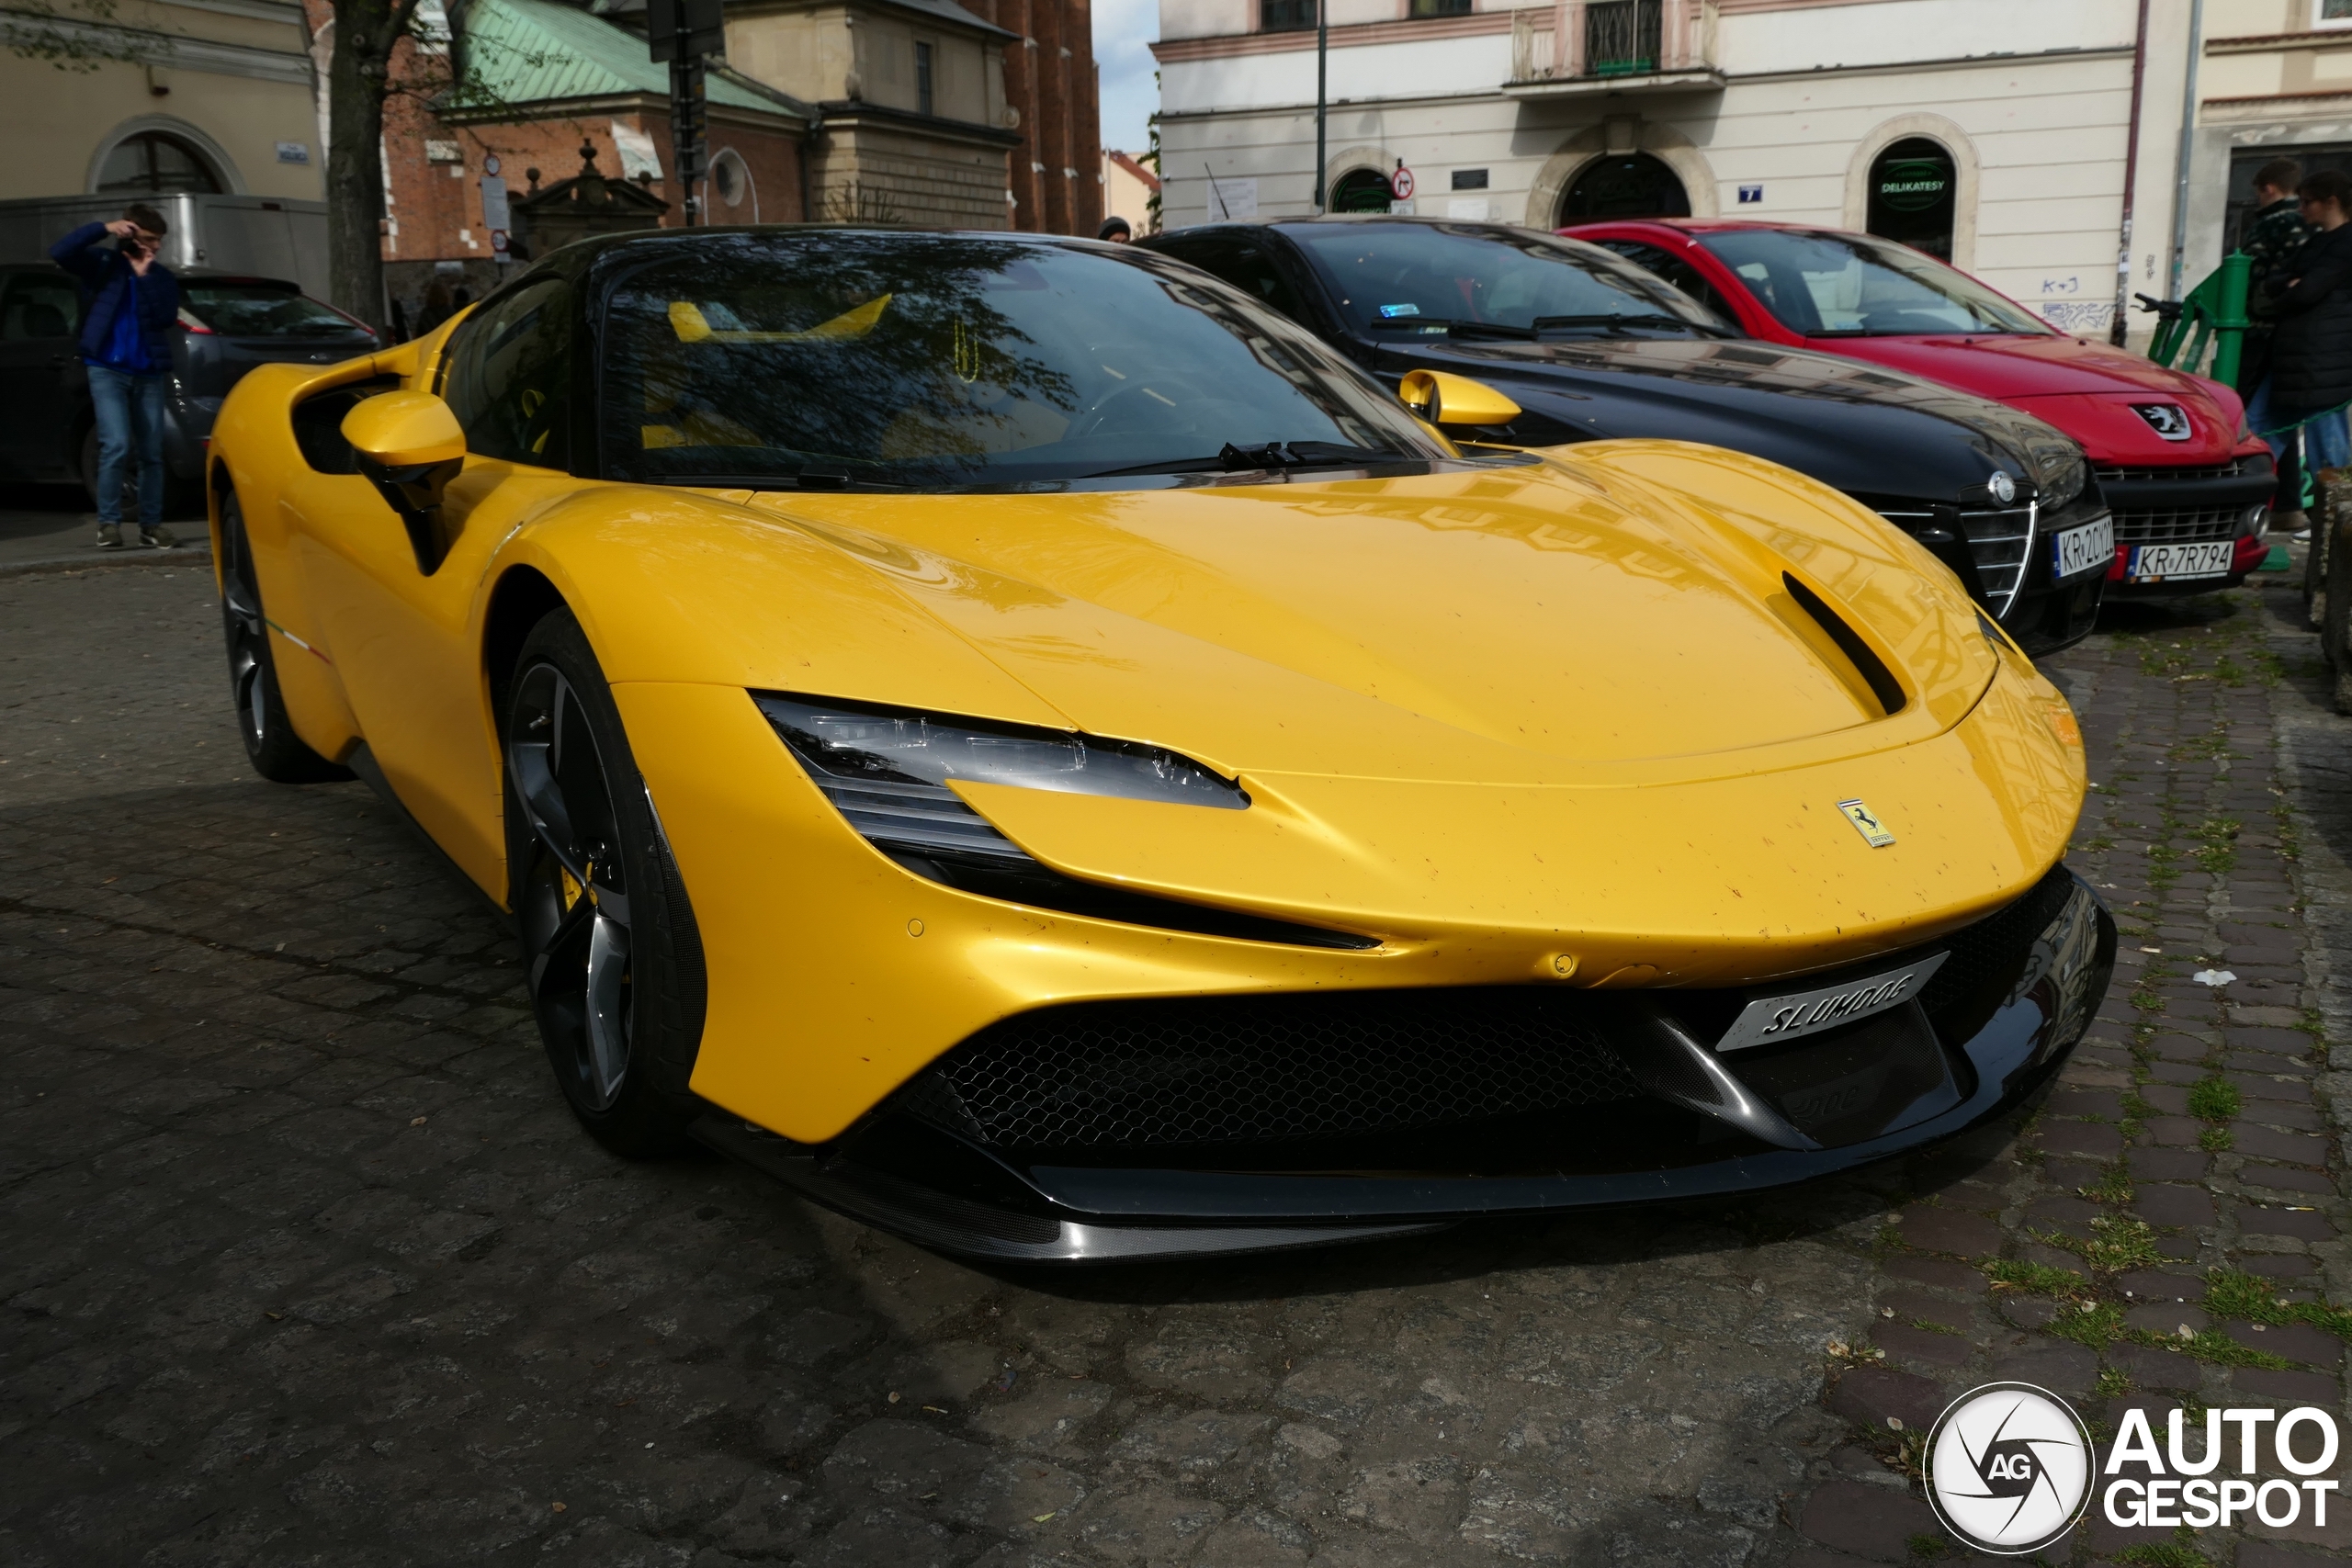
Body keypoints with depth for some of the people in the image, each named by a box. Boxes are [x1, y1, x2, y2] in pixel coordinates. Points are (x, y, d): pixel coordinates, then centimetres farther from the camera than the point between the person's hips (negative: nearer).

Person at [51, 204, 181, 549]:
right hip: (108, 370, -3)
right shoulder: (102, 264, 2)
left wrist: (144, 277, -11)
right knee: (116, 446, -14)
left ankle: (151, 523, 14)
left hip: (149, 373, 3)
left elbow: (167, 319, -5)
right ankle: (108, 523, -7)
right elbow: (59, 252, -14)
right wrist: (104, 229, -17)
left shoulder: (161, 277, 9)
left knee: (152, 453, 6)